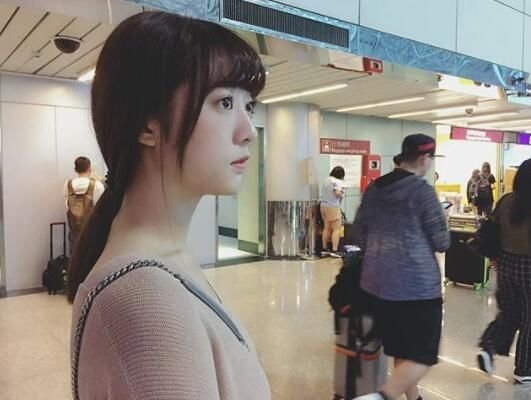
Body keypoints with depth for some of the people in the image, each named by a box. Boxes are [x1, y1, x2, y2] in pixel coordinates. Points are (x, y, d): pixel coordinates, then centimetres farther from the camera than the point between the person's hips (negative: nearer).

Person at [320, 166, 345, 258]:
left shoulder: (326, 180, 12)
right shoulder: (338, 181, -12)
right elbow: (338, 193, -24)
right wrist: (342, 193, -4)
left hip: (324, 206, 8)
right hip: (333, 207, -8)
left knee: (326, 228, 15)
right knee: (336, 229, -4)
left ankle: (324, 248, 20)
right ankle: (334, 250, -8)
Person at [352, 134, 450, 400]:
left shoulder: (374, 188, 7)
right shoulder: (422, 191, -10)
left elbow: (358, 234, 11)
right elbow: (441, 242, -6)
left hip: (377, 281, 7)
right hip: (417, 283, -7)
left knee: (401, 350, 20)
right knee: (423, 355, 3)